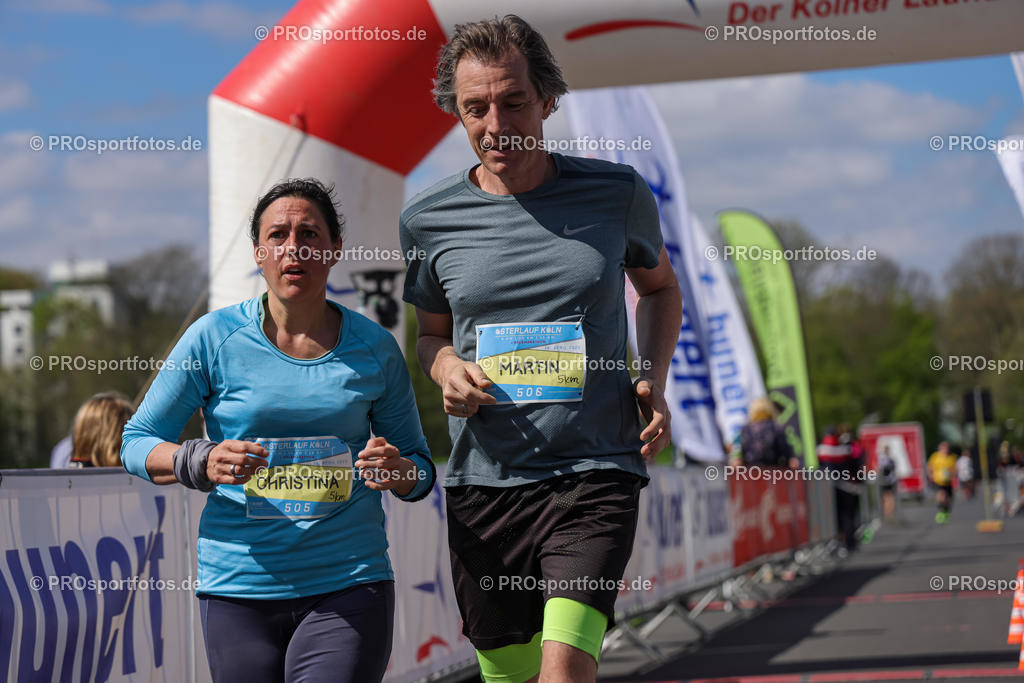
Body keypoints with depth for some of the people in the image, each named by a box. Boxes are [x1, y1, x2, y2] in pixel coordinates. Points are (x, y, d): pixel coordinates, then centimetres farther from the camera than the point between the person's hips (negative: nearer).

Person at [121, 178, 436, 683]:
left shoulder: (374, 349, 6)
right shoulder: (215, 338, 0)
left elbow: (421, 472, 14)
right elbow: (137, 443, 4)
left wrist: (396, 470, -10)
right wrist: (201, 462, -17)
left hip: (350, 585, 0)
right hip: (239, 588, 0)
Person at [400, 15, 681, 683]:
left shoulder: (617, 193, 1)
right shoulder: (428, 219, 3)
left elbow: (660, 287, 20)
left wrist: (654, 383, 3)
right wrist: (446, 367, -5)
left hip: (595, 476, -2)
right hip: (483, 480, 2)